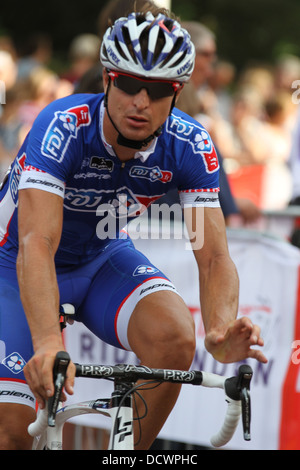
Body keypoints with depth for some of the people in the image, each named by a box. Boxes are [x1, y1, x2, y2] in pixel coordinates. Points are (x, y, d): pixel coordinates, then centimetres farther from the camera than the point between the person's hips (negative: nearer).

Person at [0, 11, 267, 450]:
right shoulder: (63, 126, -33)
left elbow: (213, 257, -25)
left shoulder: (189, 145, -22)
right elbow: (36, 245, -44)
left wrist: (220, 332, -46)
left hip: (104, 258, 3)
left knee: (174, 336, -29)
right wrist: (48, 342, -60)